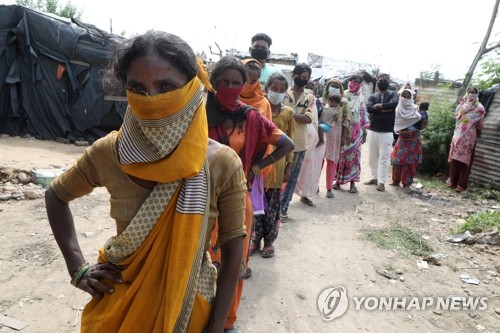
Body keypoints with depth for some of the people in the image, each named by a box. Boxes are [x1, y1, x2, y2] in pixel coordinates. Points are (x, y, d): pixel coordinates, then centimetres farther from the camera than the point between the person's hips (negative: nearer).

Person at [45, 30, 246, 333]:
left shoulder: (223, 164, -20)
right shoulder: (108, 154, -15)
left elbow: (233, 251, -12)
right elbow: (56, 196, 4)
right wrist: (77, 267, -3)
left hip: (189, 305, -1)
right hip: (119, 303, 2)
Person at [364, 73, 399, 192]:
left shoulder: (393, 94, 2)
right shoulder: (373, 96, 8)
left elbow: (394, 104, -22)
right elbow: (369, 108, -12)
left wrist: (379, 105, -10)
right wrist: (384, 109, -14)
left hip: (387, 132, -3)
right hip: (372, 131, 4)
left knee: (384, 158, -2)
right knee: (372, 157, 11)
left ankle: (382, 182, 2)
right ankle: (374, 178, 24)